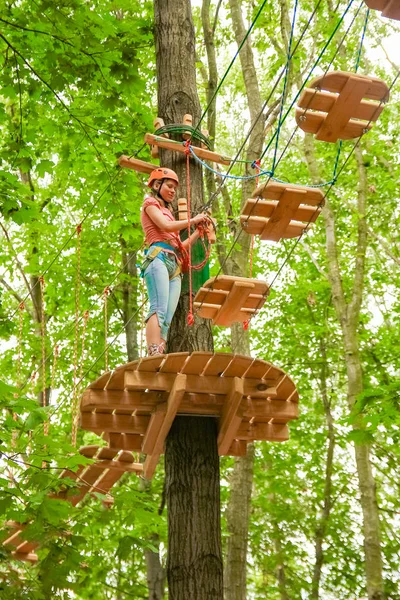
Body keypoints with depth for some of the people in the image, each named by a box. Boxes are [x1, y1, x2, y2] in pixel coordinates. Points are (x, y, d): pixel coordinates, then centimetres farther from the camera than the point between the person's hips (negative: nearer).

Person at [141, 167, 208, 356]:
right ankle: (154, 356, -40)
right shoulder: (150, 203, 15)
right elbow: (165, 226, -5)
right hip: (158, 257, -7)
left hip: (175, 265, 7)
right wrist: (192, 220, 5)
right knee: (159, 309, -26)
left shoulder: (168, 211, 33)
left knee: (167, 319, -9)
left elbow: (181, 247, 27)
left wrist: (199, 231, 18)